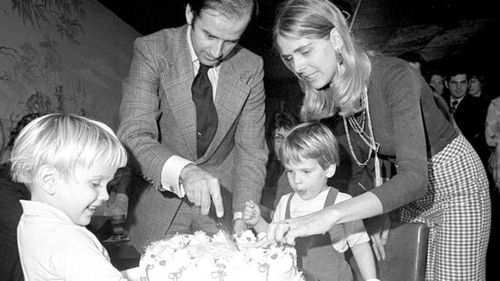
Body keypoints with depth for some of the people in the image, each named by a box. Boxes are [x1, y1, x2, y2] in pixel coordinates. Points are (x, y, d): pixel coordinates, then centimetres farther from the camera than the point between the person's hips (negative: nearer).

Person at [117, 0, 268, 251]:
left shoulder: (251, 67, -8)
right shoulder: (152, 51, -16)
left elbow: (251, 150, -7)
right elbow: (133, 136, -26)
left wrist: (242, 217, -19)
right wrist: (183, 171, -44)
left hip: (222, 201, 2)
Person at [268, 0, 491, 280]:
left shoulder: (395, 76, -30)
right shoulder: (331, 92, -8)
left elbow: (415, 177, -39)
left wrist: (329, 215, -48)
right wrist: (377, 210, -5)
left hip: (455, 182, -6)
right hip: (410, 193, 6)